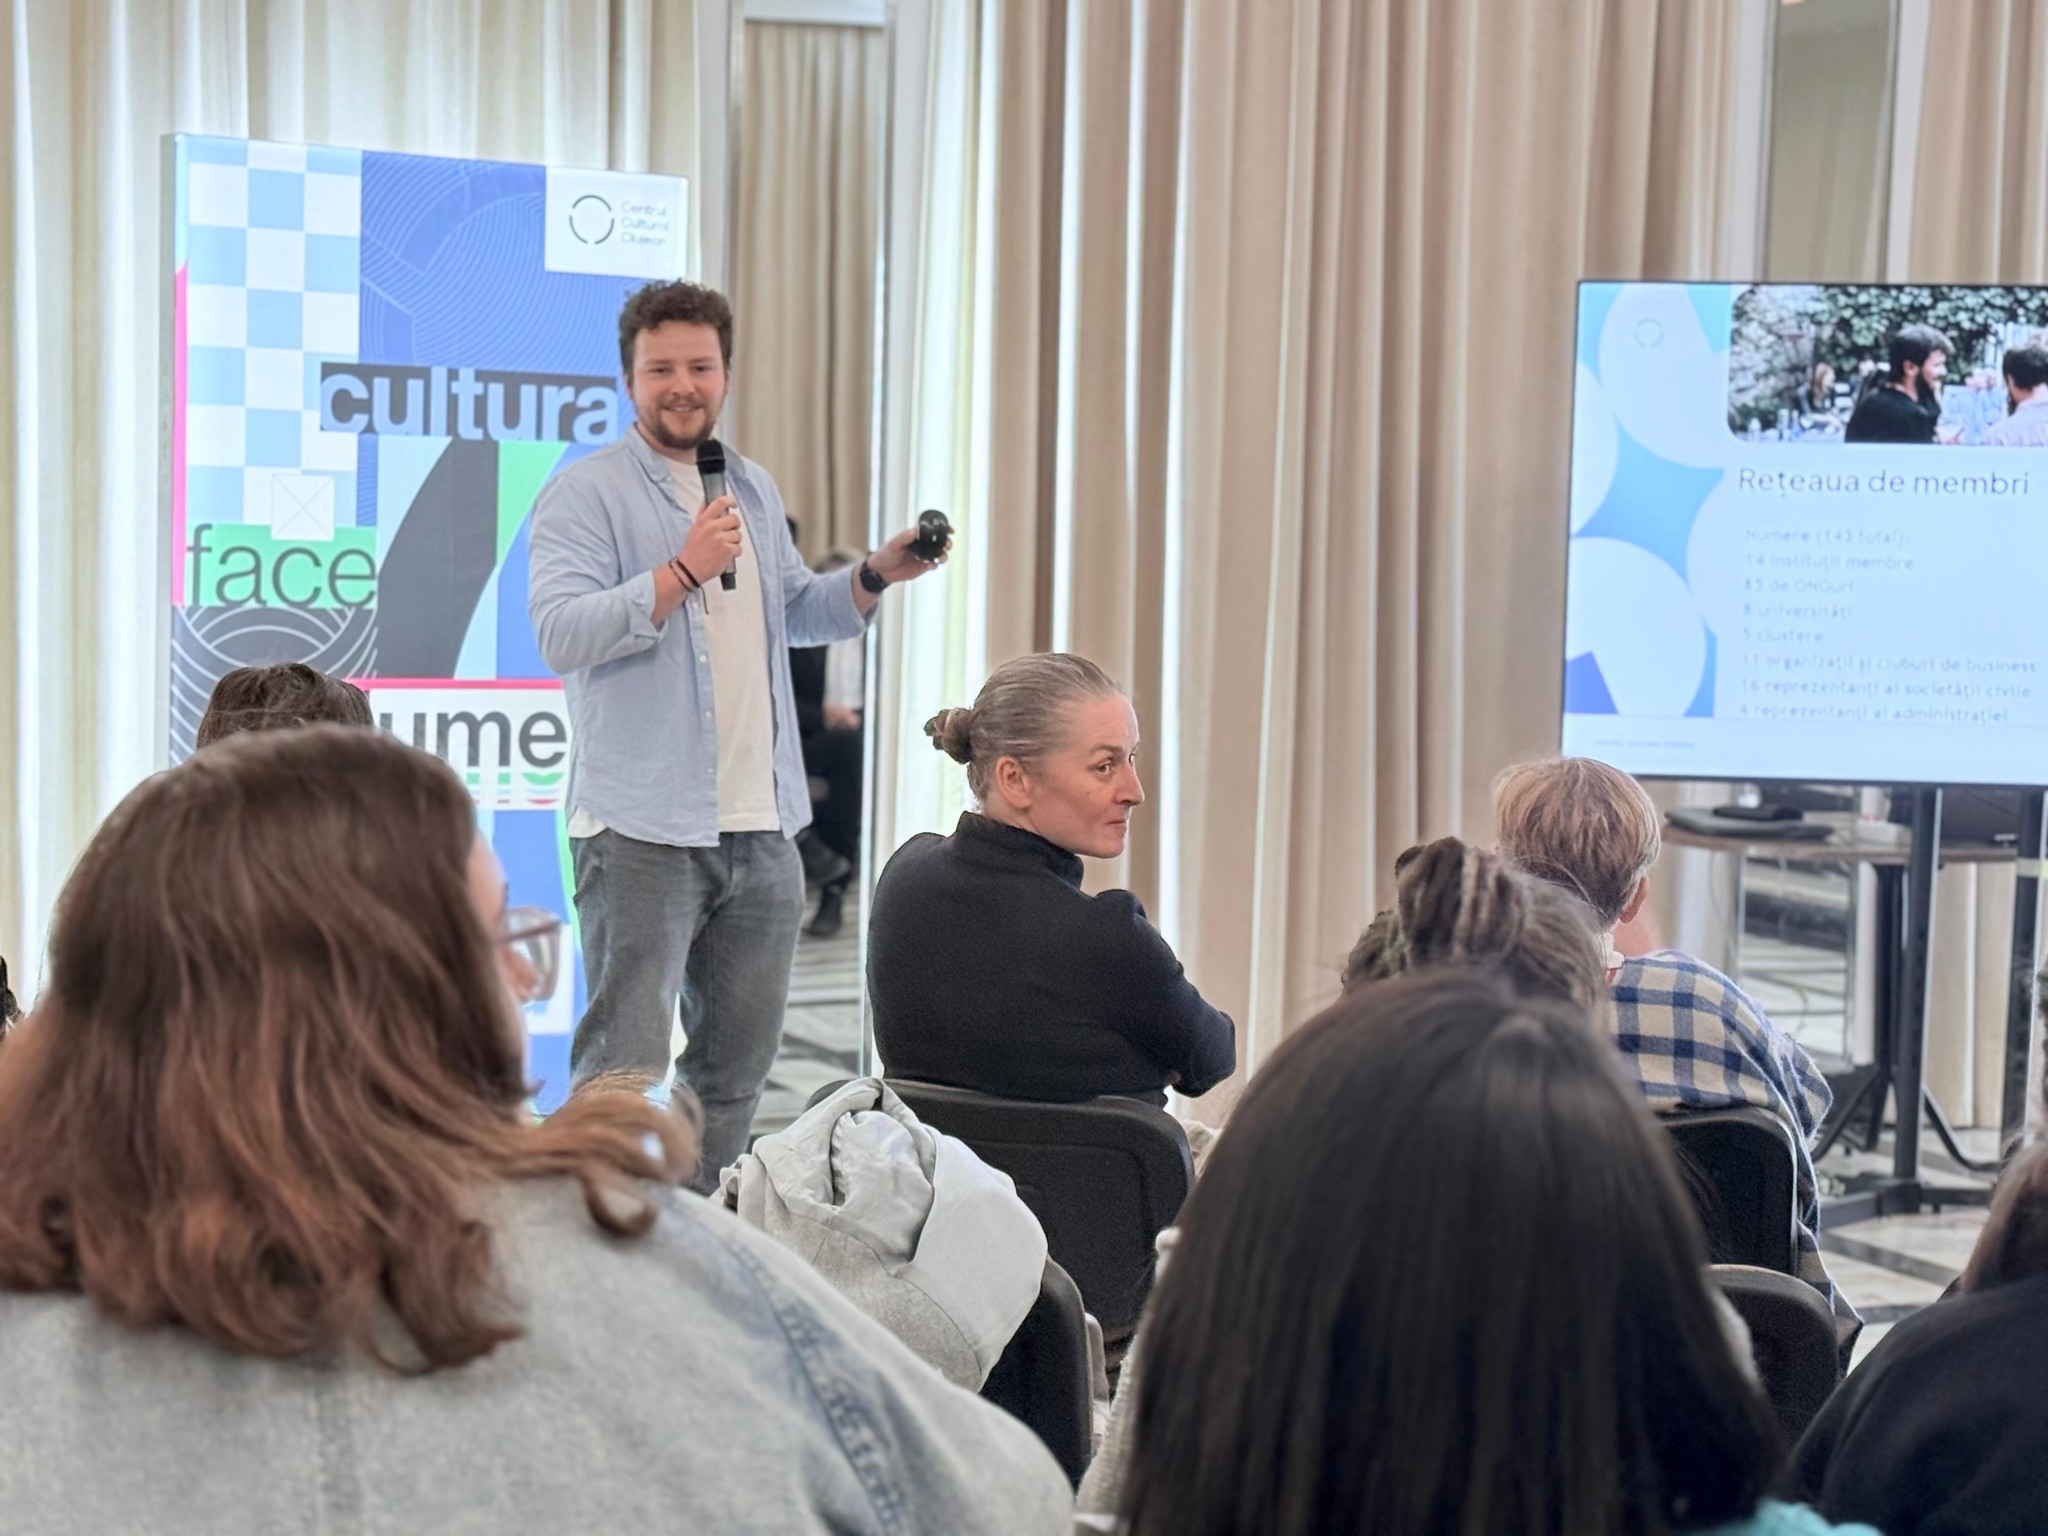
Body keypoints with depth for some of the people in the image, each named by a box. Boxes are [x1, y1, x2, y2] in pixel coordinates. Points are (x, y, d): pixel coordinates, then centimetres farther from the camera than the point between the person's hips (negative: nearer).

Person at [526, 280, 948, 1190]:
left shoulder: (754, 490, 17)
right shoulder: (585, 494, -5)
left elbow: (795, 613, 30)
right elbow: (560, 633, -18)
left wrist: (876, 576, 13)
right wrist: (683, 571, -23)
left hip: (761, 830, 7)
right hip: (641, 831, -7)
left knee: (739, 1063, 14)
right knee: (624, 1063, -10)